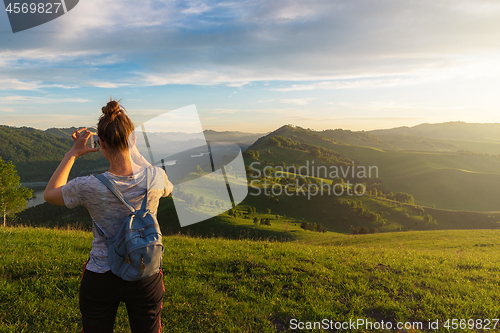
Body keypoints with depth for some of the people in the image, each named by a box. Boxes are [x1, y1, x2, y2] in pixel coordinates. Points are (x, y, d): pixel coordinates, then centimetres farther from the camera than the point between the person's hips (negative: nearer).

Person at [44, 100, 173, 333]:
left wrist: (73, 153, 2)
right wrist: (133, 149, 10)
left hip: (100, 280, -1)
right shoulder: (155, 178, -18)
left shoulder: (89, 187, -22)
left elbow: (49, 194, 2)